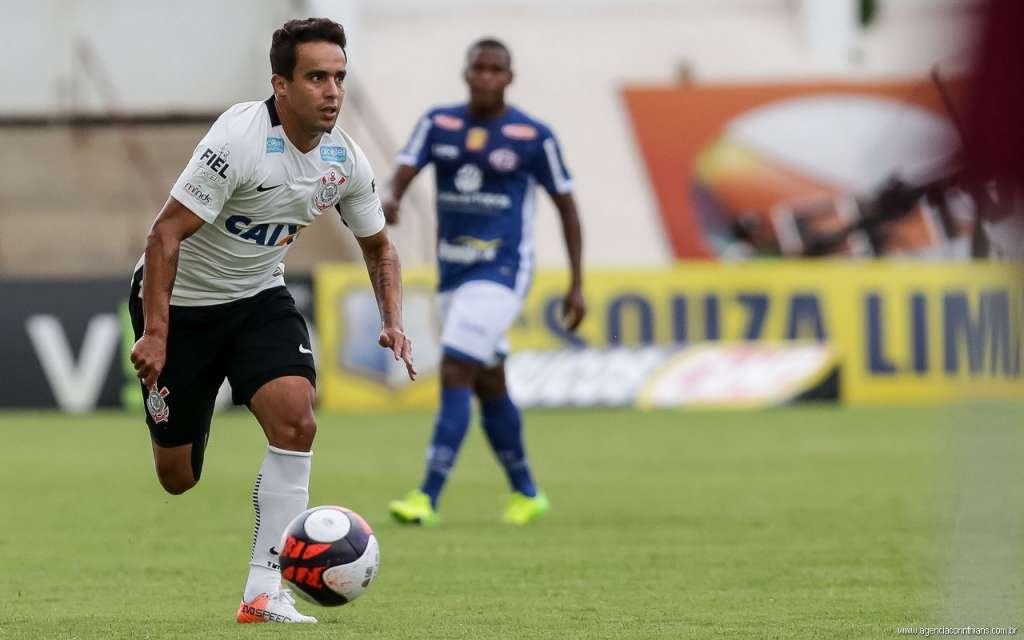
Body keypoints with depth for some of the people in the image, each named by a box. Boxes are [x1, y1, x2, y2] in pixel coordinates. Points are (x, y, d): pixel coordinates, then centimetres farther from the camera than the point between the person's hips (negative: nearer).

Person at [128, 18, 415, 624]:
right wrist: (155, 334, -30)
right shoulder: (240, 138, -27)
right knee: (177, 477, -1)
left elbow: (379, 246, 11)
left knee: (295, 417, -22)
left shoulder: (346, 160, -7)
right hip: (180, 299, -4)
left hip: (259, 297, 4)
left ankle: (265, 591, -19)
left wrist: (394, 321, -5)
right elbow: (166, 234, -25)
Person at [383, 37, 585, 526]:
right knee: (489, 388, 14)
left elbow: (567, 206, 3)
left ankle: (427, 499, -19)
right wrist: (389, 199, -33)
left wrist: (576, 285, 1)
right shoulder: (438, 124, 4)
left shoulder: (533, 137, -6)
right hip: (453, 271, 6)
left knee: (455, 375, -17)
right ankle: (526, 494, 30)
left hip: (501, 271, -6)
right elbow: (402, 174, -8)